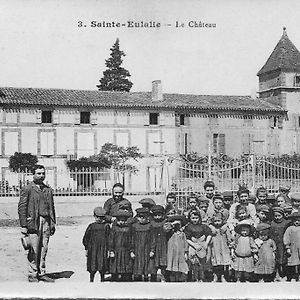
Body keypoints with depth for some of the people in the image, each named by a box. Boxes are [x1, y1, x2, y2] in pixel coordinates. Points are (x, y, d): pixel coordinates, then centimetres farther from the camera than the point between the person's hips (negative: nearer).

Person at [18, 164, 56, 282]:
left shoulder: (48, 190, 16)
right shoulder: (27, 189, 0)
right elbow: (21, 208, -3)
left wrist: (53, 223, 12)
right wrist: (23, 225, -9)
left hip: (46, 221, 5)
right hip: (33, 222, -5)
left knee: (44, 249, 4)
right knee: (34, 250, -4)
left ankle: (41, 273, 13)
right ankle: (32, 274, 5)